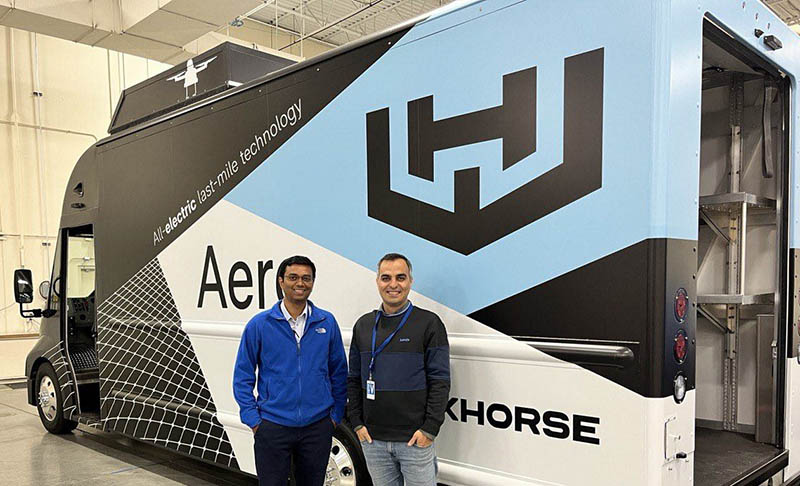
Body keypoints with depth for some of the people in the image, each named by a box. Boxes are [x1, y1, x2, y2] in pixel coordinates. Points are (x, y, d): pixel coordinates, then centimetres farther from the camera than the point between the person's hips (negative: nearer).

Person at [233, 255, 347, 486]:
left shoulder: (327, 322, 1)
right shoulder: (259, 324, -3)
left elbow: (339, 373, 8)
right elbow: (242, 377, 1)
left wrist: (336, 415, 5)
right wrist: (253, 419, -5)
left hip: (318, 427, 2)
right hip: (272, 427, -2)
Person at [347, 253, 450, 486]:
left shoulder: (429, 323, -5)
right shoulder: (363, 325, 8)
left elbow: (440, 381, -7)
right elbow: (354, 379, 13)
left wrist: (429, 429, -12)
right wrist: (356, 423, 5)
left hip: (415, 440, -4)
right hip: (372, 439, 4)